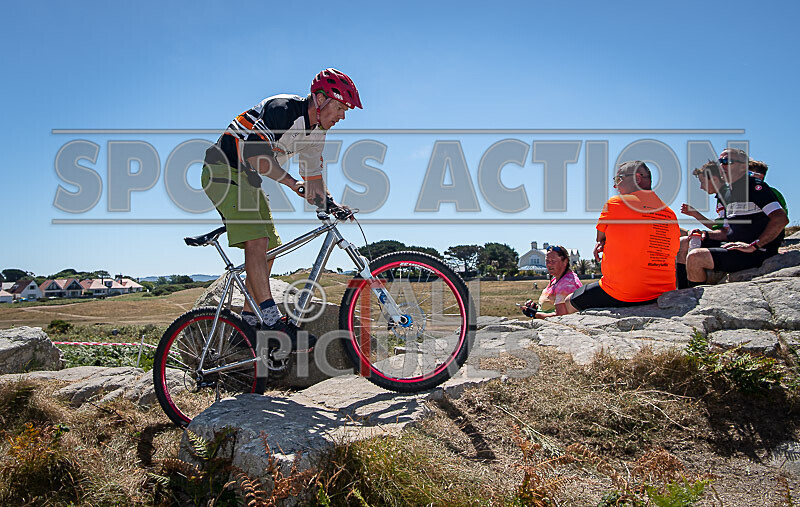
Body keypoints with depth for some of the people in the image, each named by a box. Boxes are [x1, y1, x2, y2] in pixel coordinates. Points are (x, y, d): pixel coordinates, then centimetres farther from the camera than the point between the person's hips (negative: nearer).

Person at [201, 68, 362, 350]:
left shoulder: (316, 131, 5)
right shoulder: (283, 109, -23)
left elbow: (313, 175, 11)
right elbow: (256, 153, -34)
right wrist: (293, 183, -43)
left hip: (248, 178, 9)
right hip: (223, 170, -9)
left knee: (268, 246, 3)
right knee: (256, 241, -23)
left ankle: (249, 322, 11)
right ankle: (273, 322, -24)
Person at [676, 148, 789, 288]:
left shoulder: (754, 186, -10)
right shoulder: (728, 192, 18)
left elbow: (781, 219, -22)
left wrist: (753, 245, -23)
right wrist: (706, 234, 2)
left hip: (756, 253, -9)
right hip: (735, 245, 9)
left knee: (695, 257, -26)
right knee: (683, 243, 8)